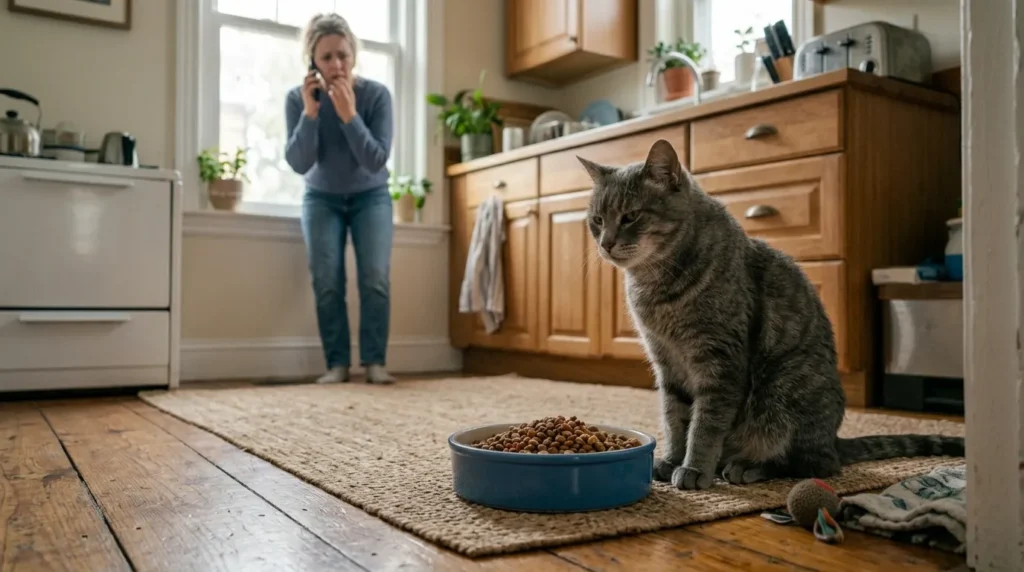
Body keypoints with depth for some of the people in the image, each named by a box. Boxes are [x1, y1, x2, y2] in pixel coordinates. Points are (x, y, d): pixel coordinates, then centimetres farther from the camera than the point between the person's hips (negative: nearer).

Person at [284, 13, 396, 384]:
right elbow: (298, 164, -21)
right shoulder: (297, 98, -16)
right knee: (326, 280, -13)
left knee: (375, 277, -15)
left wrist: (349, 115, -35)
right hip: (322, 198, 1)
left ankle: (374, 363, -7)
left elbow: (376, 161, -24)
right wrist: (310, 113, -33)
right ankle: (337, 364, -5)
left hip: (370, 197, -1)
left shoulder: (376, 94, -20)